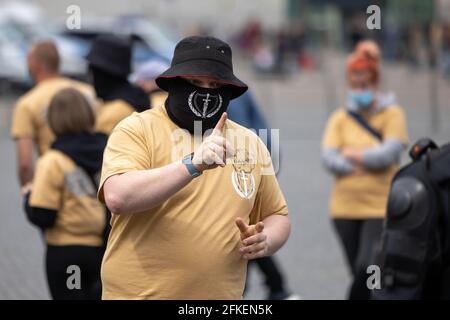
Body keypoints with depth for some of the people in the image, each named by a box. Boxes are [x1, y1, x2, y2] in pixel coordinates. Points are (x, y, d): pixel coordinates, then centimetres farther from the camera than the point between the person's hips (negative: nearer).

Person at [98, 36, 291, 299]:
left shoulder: (251, 143, 7)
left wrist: (264, 241, -5)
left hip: (221, 293, 4)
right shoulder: (138, 129, -6)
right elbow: (117, 197, -22)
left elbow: (278, 216, 16)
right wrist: (192, 164, -30)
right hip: (139, 292, -3)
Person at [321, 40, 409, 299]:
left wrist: (352, 155, -3)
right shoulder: (340, 118, 7)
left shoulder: (392, 114, 0)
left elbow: (389, 153, -13)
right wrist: (368, 163, -14)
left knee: (367, 267, -18)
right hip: (346, 208, 4)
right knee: (360, 272, 10)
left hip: (381, 207, -4)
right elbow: (329, 158, -5)